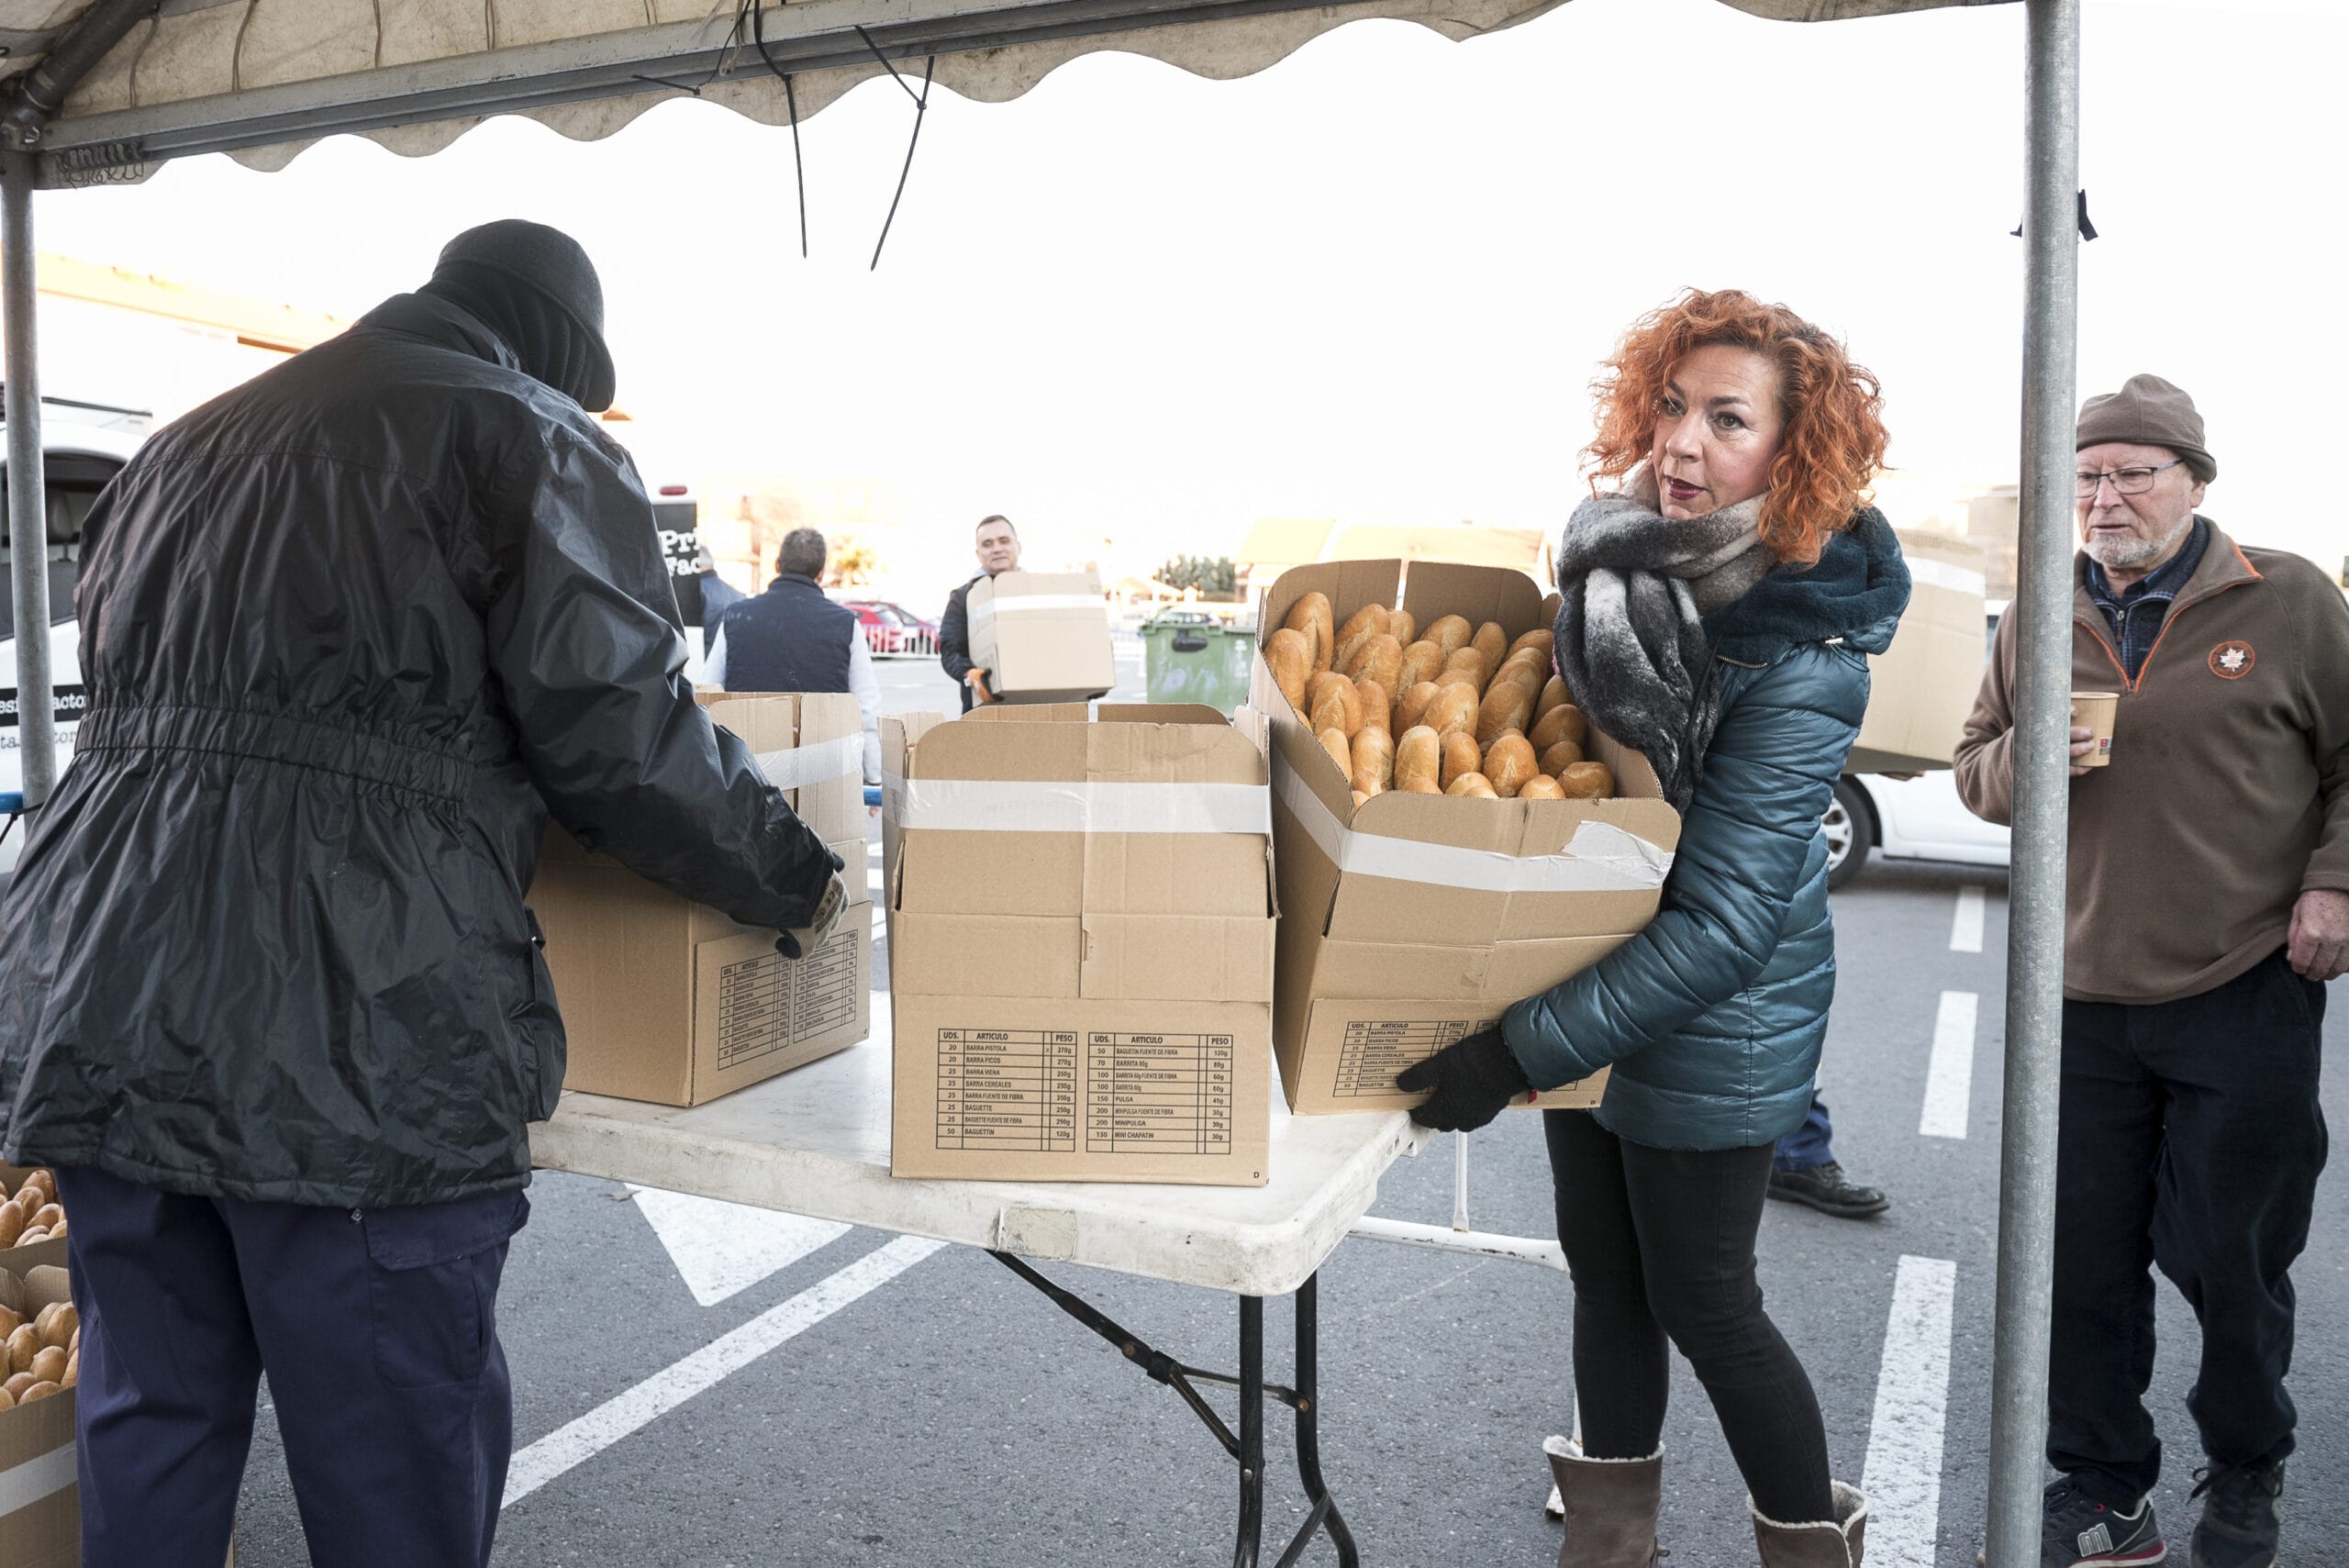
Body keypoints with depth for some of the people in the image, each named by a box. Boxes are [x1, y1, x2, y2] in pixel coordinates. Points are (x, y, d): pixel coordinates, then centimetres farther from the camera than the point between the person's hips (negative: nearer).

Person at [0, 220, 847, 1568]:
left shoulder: (187, 445, 22)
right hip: (347, 1044, -7)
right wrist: (795, 875, 5)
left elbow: (132, 698, 26)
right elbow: (621, 735, -8)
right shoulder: (536, 441, 0)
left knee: (152, 1429, 21)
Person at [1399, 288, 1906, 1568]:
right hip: (1593, 975, 7)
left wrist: (1521, 1051, -29)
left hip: (1709, 1030, -7)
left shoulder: (1798, 659, -26)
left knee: (1701, 1303, 10)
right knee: (1604, 1268, 20)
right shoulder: (1621, 551, -4)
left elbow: (1723, 925, -28)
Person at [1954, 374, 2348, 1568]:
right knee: (2082, 1259, 8)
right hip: (2083, 998, 3)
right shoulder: (2038, 622, 8)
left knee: (2232, 1256, 9)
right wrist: (2024, 756, -8)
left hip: (2248, 992, -3)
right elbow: (1977, 773, 13)